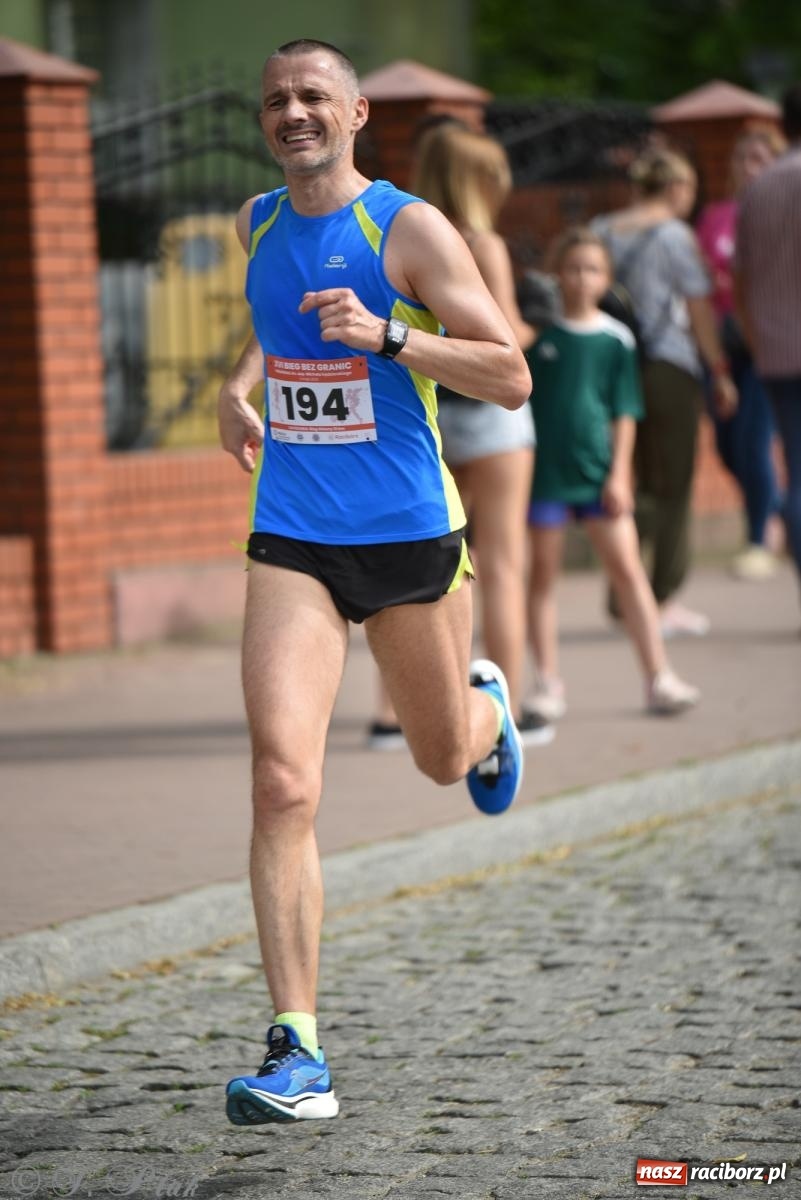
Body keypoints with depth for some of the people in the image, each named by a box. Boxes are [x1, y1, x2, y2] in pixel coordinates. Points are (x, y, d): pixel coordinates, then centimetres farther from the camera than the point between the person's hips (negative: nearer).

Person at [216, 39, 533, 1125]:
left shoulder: (409, 228, -9)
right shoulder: (257, 224, 7)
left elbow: (511, 379, -13)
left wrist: (386, 335, -24)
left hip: (412, 536, -2)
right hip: (292, 540, 2)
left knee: (444, 758, 19)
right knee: (283, 782, -15)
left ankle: (486, 708, 59)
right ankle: (297, 1051, -16)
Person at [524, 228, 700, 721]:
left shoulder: (616, 338, 2)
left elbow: (625, 412, 3)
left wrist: (619, 473, -4)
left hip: (597, 471, 0)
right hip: (544, 469, 0)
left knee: (628, 568, -2)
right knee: (544, 574, 4)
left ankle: (660, 677, 0)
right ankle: (549, 684, 10)